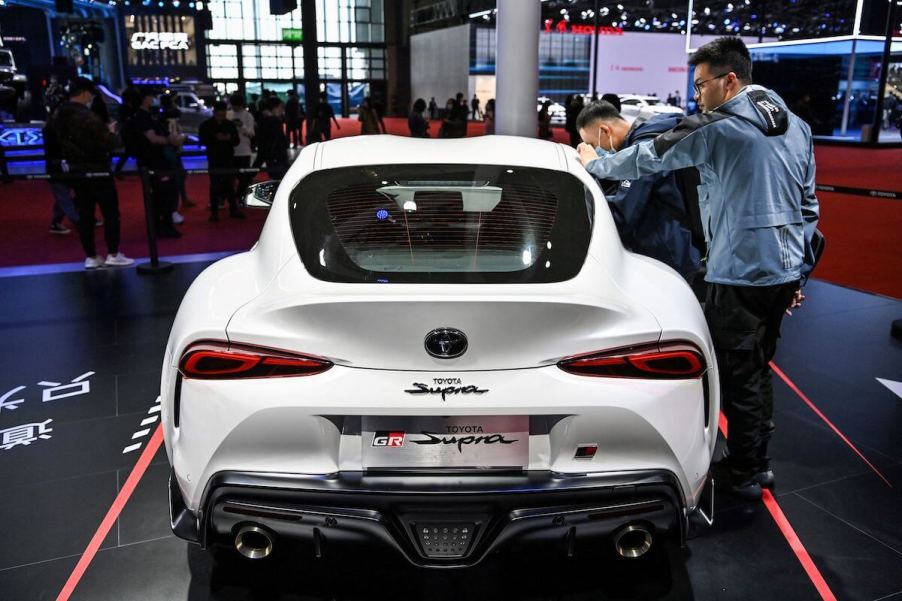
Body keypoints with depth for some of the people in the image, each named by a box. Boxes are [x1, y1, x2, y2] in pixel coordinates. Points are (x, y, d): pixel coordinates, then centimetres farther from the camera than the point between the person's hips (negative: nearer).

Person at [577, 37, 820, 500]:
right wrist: (799, 272, 20)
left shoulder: (716, 128, -11)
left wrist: (595, 163, 13)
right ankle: (759, 462, 32)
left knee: (738, 375, 5)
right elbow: (807, 203, 15)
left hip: (740, 274, -8)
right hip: (785, 270, 8)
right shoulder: (796, 126, 12)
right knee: (759, 368, 20)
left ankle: (745, 475, 17)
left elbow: (647, 159, -5)